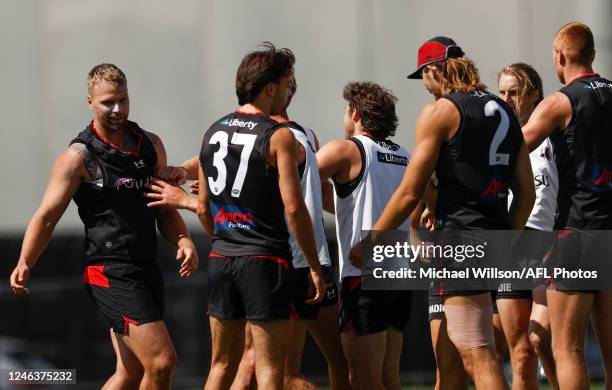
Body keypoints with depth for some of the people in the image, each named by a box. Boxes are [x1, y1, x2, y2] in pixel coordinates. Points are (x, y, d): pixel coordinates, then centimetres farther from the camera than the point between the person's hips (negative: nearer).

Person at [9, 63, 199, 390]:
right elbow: (46, 217, -7)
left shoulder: (151, 145, 13)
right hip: (110, 274, -7)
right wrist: (24, 264, -22)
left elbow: (164, 210, 19)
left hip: (146, 270, 7)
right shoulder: (79, 157, -6)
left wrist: (184, 241, 0)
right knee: (161, 361, -15)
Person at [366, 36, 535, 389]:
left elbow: (410, 194, -6)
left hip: (461, 235, -8)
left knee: (478, 357, -12)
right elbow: (527, 193, 18)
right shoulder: (505, 112, 17)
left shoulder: (440, 111, -4)